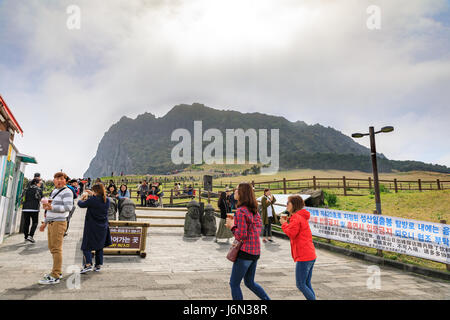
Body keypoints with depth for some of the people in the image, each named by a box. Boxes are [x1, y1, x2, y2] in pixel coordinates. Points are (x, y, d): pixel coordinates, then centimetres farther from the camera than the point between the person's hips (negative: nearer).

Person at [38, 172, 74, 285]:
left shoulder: (67, 192, -10)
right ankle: (58, 272, 25)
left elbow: (68, 207, -22)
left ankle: (55, 276, -5)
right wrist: (45, 223, 24)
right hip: (51, 223, 10)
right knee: (52, 248, 14)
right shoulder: (54, 191, 19)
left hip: (59, 223, -10)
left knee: (56, 249, -9)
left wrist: (51, 207, -29)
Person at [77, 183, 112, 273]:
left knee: (86, 246, 5)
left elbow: (81, 204, -5)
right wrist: (92, 195, 23)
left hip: (91, 228, -5)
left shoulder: (92, 200, -18)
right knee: (99, 246, 15)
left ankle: (88, 264, -7)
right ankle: (98, 265, 20)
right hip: (103, 228, 5)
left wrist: (82, 199, 16)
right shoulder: (107, 200, -2)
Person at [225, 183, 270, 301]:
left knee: (234, 283, 8)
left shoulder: (240, 211, -18)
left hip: (245, 252, -9)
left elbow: (241, 235, -22)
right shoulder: (254, 210, 8)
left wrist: (232, 226, -6)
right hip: (255, 251, 9)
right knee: (249, 282, 24)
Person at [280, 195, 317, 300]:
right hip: (311, 256, 10)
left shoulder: (296, 217, -14)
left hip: (303, 256, -10)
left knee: (300, 284, -1)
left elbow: (291, 233, -20)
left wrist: (284, 223, -6)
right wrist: (287, 222, 8)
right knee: (307, 284, 15)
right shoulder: (302, 217, 18)